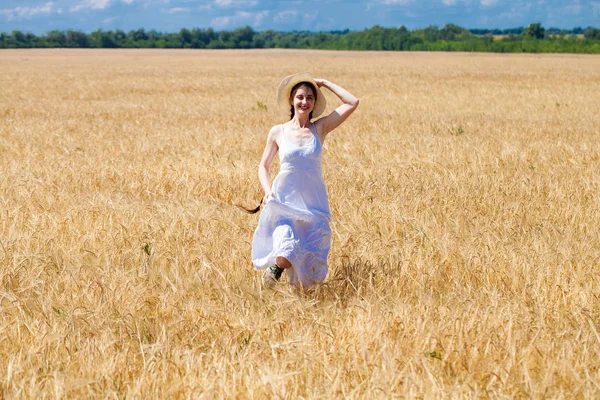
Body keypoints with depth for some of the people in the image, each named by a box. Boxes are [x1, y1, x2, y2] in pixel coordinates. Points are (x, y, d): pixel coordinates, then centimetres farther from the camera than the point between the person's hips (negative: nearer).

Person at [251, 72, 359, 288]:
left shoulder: (320, 128, 0)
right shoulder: (278, 132, 0)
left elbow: (352, 103, -6)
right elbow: (263, 166, 8)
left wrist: (324, 83, -1)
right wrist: (267, 190, -9)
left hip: (313, 203, 2)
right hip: (284, 201, -1)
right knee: (285, 251, -24)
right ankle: (275, 267, 7)